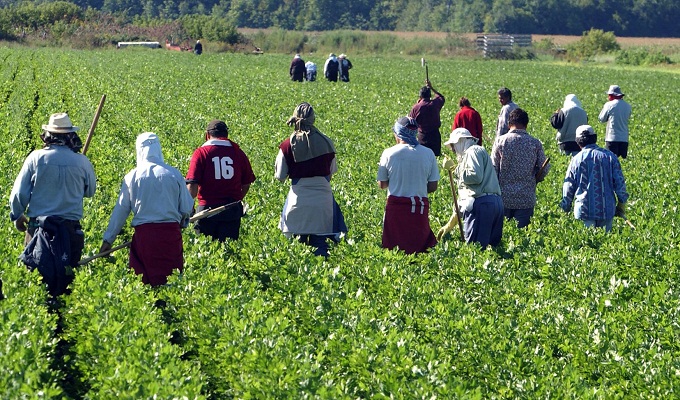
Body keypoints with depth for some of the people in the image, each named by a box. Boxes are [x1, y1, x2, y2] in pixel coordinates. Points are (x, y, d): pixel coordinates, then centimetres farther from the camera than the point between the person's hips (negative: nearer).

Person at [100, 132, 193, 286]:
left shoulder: (132, 176, 1)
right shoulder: (174, 174, 1)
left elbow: (120, 210, 6)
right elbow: (187, 208, 6)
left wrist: (108, 239, 14)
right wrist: (180, 222, 29)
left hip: (143, 233, 0)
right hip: (171, 232, 0)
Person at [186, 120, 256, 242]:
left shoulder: (201, 153, -5)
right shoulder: (237, 152, 4)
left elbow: (192, 185, -11)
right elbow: (246, 184, 10)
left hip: (208, 208, -2)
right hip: (232, 210, 2)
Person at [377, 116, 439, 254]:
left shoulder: (388, 153, -4)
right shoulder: (428, 153, 1)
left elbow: (382, 184, 4)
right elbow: (433, 187, 4)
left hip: (395, 205, -1)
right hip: (420, 206, 1)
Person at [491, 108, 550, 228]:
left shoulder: (500, 141, -4)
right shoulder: (535, 143, -2)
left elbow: (493, 168, -4)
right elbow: (544, 169, 1)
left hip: (504, 197, 0)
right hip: (526, 198, 0)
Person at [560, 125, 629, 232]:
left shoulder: (576, 160, 1)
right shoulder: (610, 156, 4)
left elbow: (568, 188, 6)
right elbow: (620, 182, 5)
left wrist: (565, 209, 17)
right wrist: (621, 204, 15)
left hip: (584, 211, -1)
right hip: (607, 210, 1)